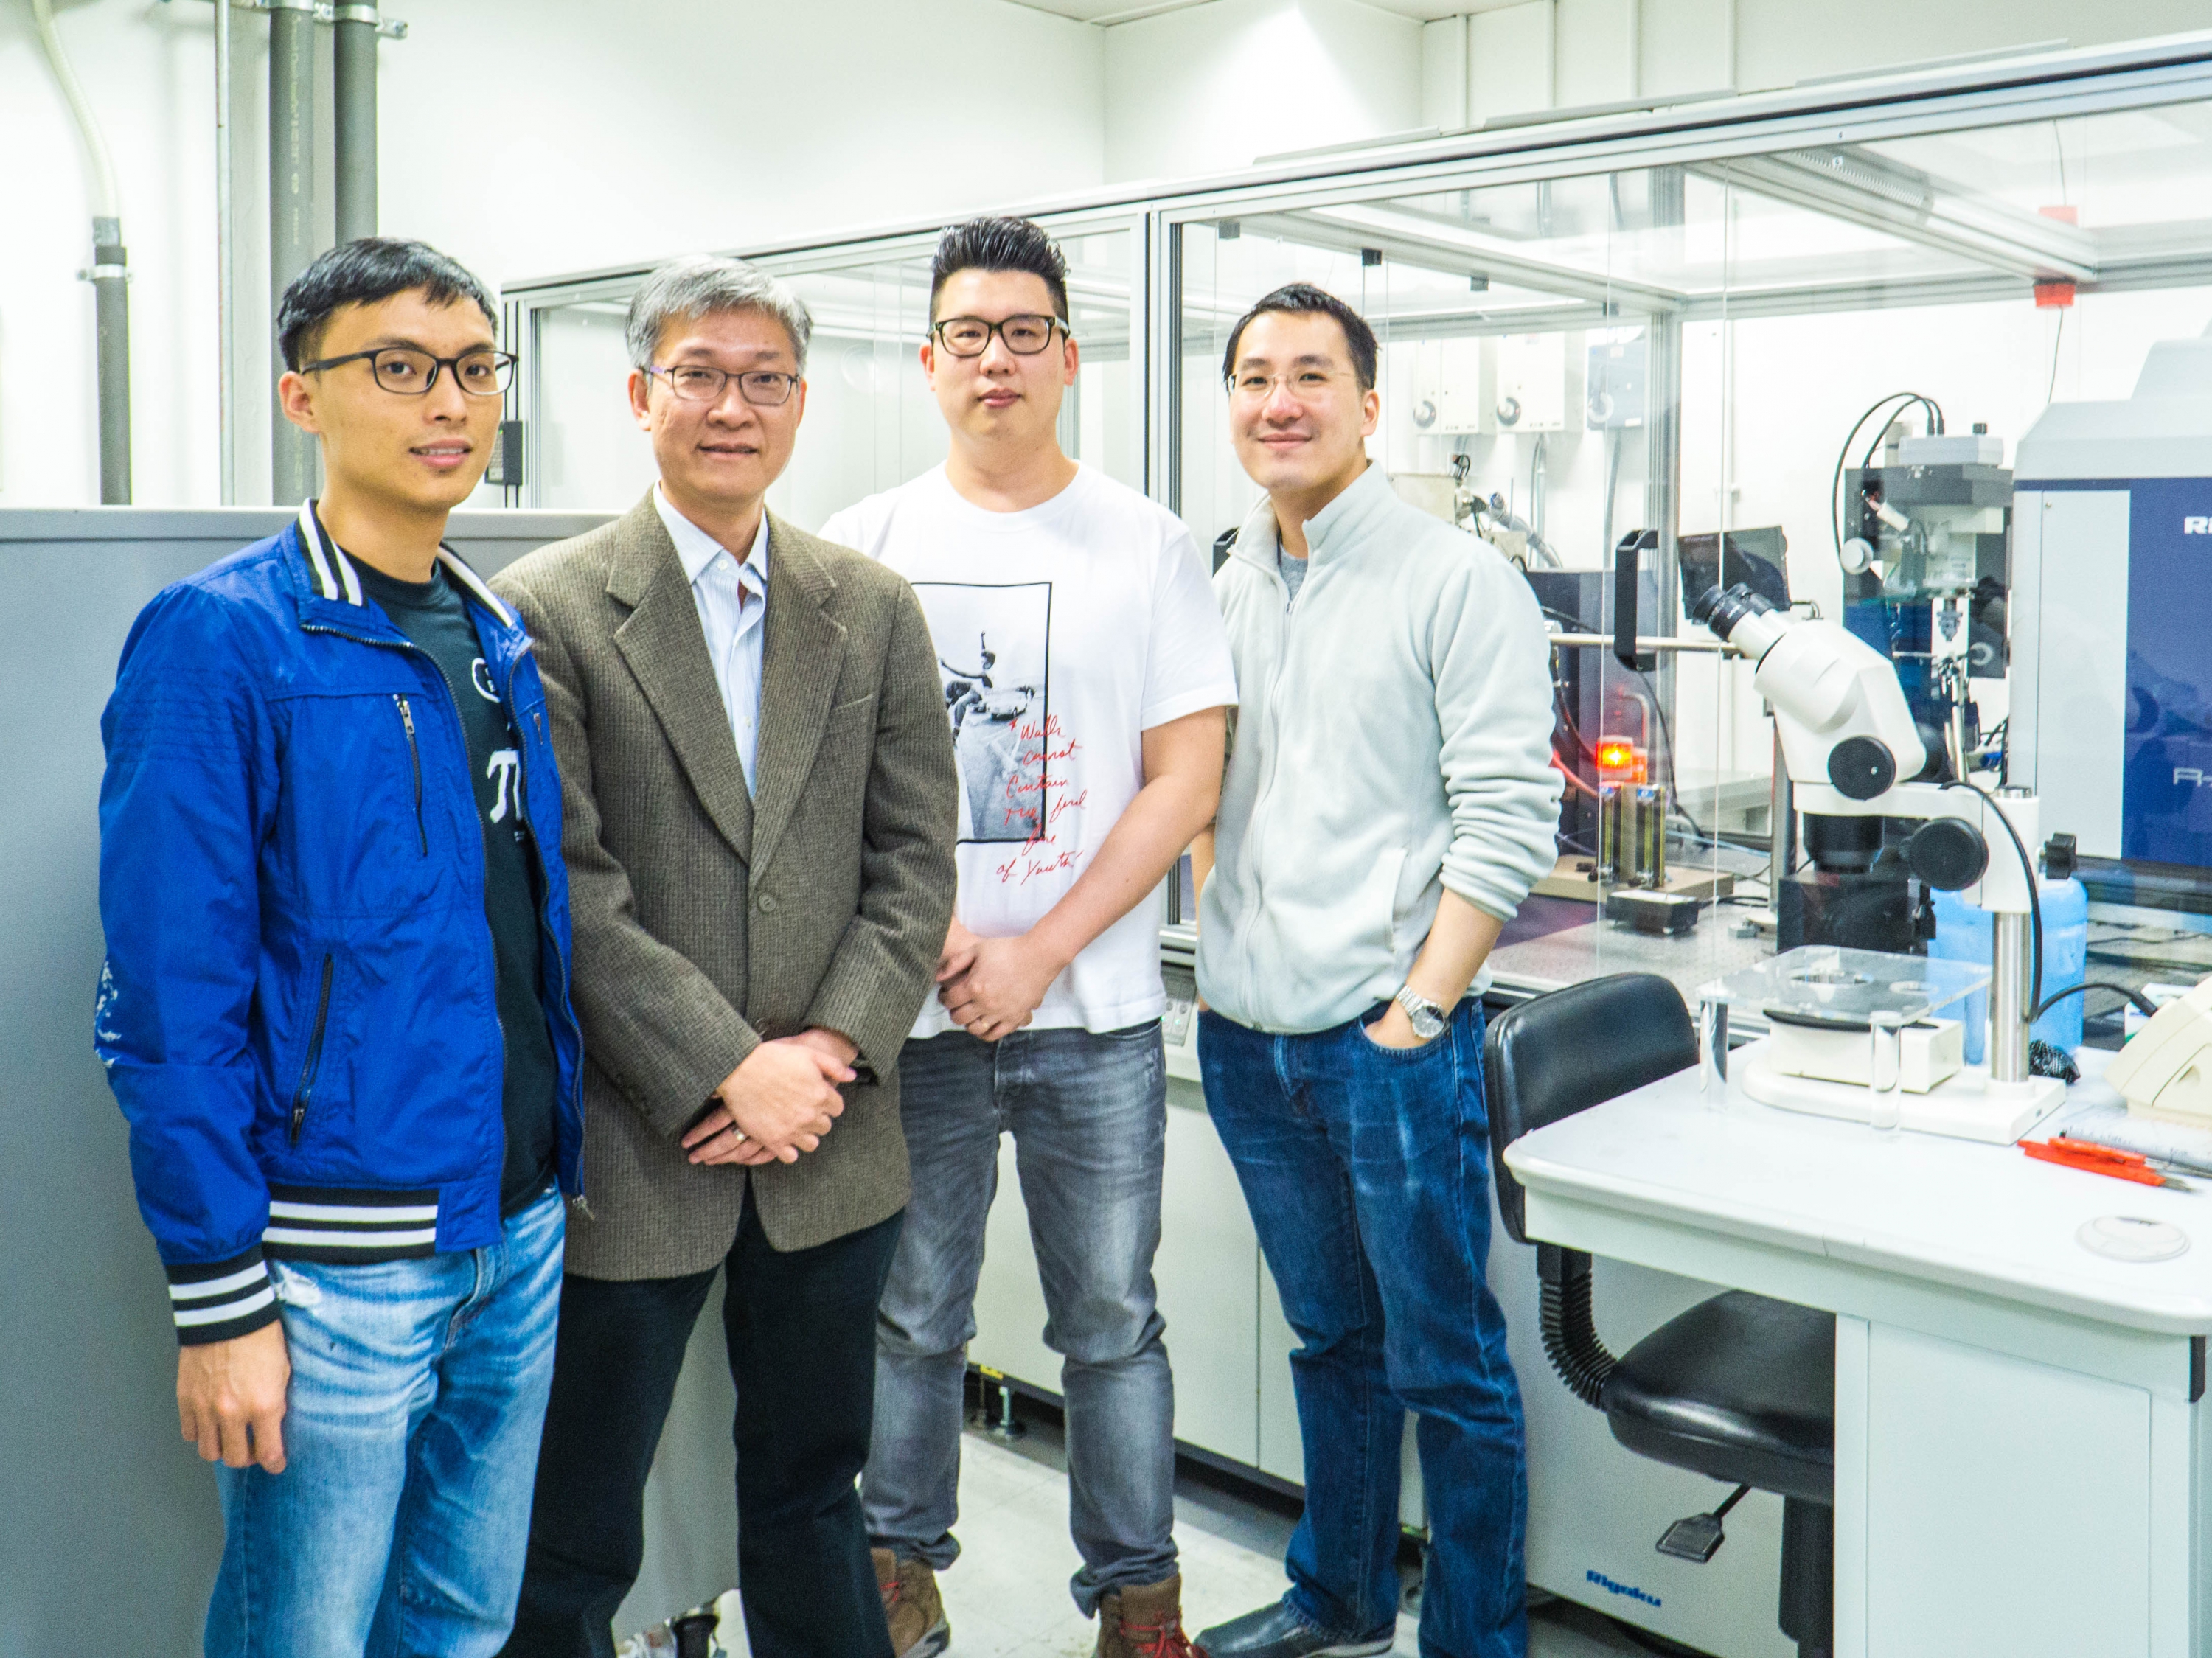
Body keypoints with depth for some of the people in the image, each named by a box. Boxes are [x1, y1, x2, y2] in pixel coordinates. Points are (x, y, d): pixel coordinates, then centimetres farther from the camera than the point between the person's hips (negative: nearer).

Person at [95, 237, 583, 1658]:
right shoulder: (219, 640, -12)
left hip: (519, 1225, 6)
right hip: (339, 1261, -6)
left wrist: (550, 1171, 11)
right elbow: (172, 996, -15)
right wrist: (218, 1298, -15)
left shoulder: (503, 640, 9)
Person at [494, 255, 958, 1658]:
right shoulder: (547, 611, -6)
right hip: (626, 1157, -3)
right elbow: (566, 891, -12)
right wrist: (731, 1070, -15)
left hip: (831, 1150, 4)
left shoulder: (876, 610, 6)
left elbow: (915, 862, 3)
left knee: (814, 1494, 20)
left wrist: (834, 1046, -9)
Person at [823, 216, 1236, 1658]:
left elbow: (1185, 783, -3)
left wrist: (1038, 952, -10)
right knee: (913, 1315, 12)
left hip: (1094, 1014, -1)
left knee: (1112, 1320, 8)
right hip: (912, 1010, 1)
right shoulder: (864, 545, 5)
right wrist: (924, 928, -10)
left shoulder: (1148, 546, 2)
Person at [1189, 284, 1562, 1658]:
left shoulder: (1457, 580, -7)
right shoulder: (1225, 590, 12)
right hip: (1246, 1034, 6)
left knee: (1446, 1367, 5)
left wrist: (1417, 1009, -15)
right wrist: (1225, 938, 8)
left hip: (1388, 1038, -6)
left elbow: (1508, 815, -11)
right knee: (1331, 1340, 20)